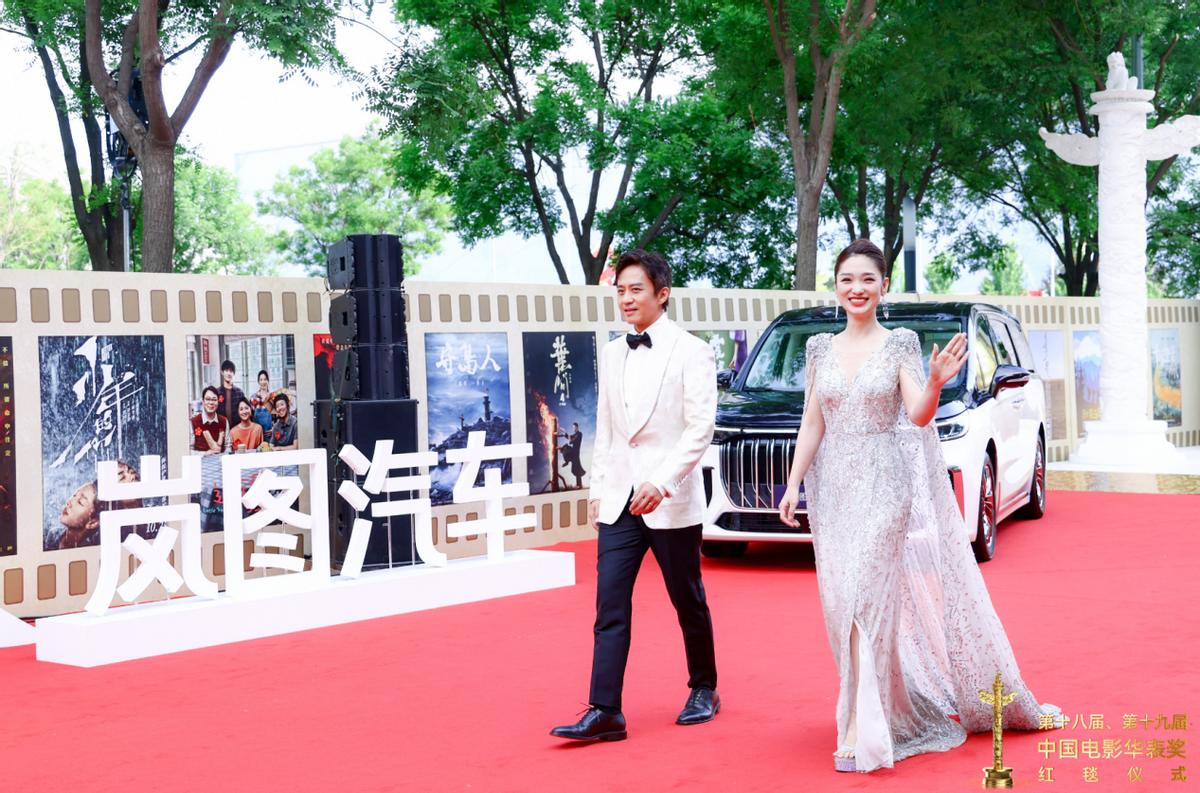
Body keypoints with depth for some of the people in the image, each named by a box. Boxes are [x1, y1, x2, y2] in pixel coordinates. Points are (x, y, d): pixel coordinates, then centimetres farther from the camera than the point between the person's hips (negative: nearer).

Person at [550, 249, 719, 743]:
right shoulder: (612, 354, 12)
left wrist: (662, 481, -22)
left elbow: (701, 427, -13)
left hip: (670, 500, -5)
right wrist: (597, 489, 12)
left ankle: (704, 691, 27)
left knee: (688, 601, 9)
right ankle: (604, 711, -2)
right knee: (610, 605, -2)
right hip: (619, 499, 5)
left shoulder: (690, 352, -7)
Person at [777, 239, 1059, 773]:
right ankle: (879, 708, 20)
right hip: (833, 486, 4)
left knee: (865, 594, -14)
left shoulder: (900, 344, -1)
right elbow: (812, 424, 10)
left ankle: (860, 729, -12)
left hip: (885, 484, -4)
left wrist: (936, 382, -30)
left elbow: (919, 415, -11)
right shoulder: (820, 348, 10)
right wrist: (794, 484, 4)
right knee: (841, 602, 4)